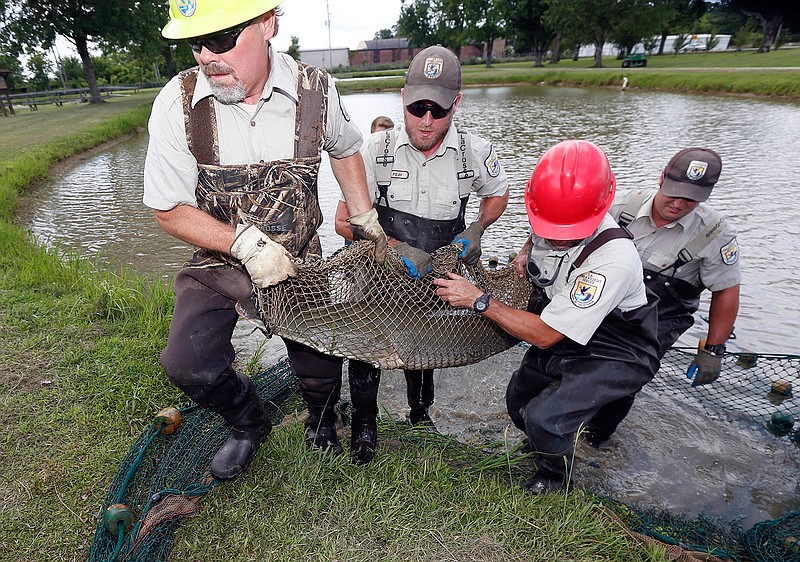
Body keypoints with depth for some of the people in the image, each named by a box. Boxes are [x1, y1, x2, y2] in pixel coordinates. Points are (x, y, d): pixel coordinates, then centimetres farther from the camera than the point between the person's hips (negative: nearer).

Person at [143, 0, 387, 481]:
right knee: (188, 364, -18)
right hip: (219, 261, 0)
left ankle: (323, 423, 46)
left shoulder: (314, 89, -13)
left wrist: (366, 219, 4)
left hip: (299, 261, 1)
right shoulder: (178, 102, -16)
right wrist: (245, 242, -22)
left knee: (319, 368, 6)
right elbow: (169, 209, -9)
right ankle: (250, 423, 18)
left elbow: (345, 148, 9)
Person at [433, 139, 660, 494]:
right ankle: (545, 444, 52)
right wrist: (526, 252, -5)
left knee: (543, 419, -22)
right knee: (518, 402, 18)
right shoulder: (548, 222, -14)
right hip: (563, 340, 8)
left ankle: (556, 478, 13)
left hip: (614, 357, -7)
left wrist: (478, 300, -28)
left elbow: (544, 335, -31)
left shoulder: (613, 261, -37)